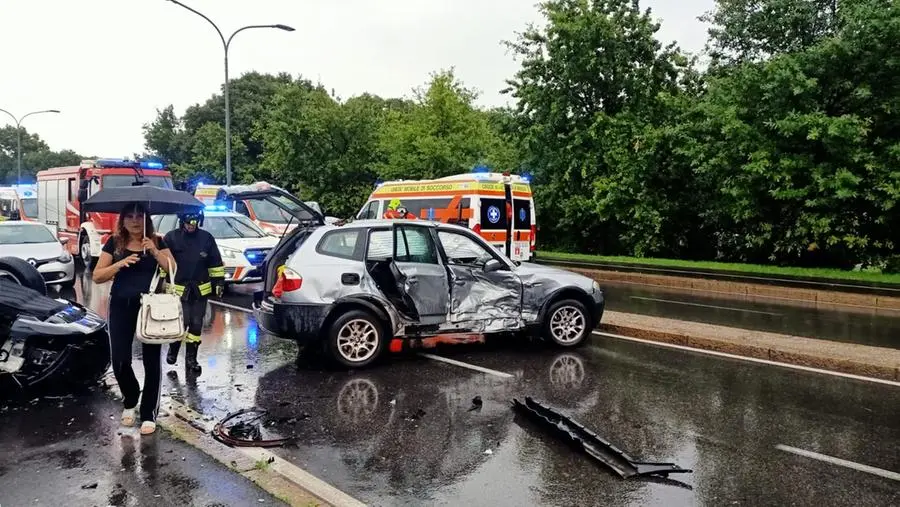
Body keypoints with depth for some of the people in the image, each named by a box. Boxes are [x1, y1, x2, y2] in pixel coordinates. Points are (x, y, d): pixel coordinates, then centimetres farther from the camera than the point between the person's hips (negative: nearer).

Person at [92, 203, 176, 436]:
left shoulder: (157, 242, 3)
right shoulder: (114, 243, 5)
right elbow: (97, 276, 0)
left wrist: (155, 251, -20)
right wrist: (120, 263, -15)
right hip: (121, 307, 1)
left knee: (152, 361, 0)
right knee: (119, 360, 0)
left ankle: (149, 414, 10)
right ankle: (130, 400, 29)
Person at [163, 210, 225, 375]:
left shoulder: (206, 238, 2)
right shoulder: (171, 238, -4)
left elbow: (215, 262, 9)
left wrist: (219, 281, 5)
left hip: (201, 290, 2)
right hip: (179, 289, -2)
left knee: (196, 325, 6)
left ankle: (191, 358, 17)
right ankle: (173, 349, 24)